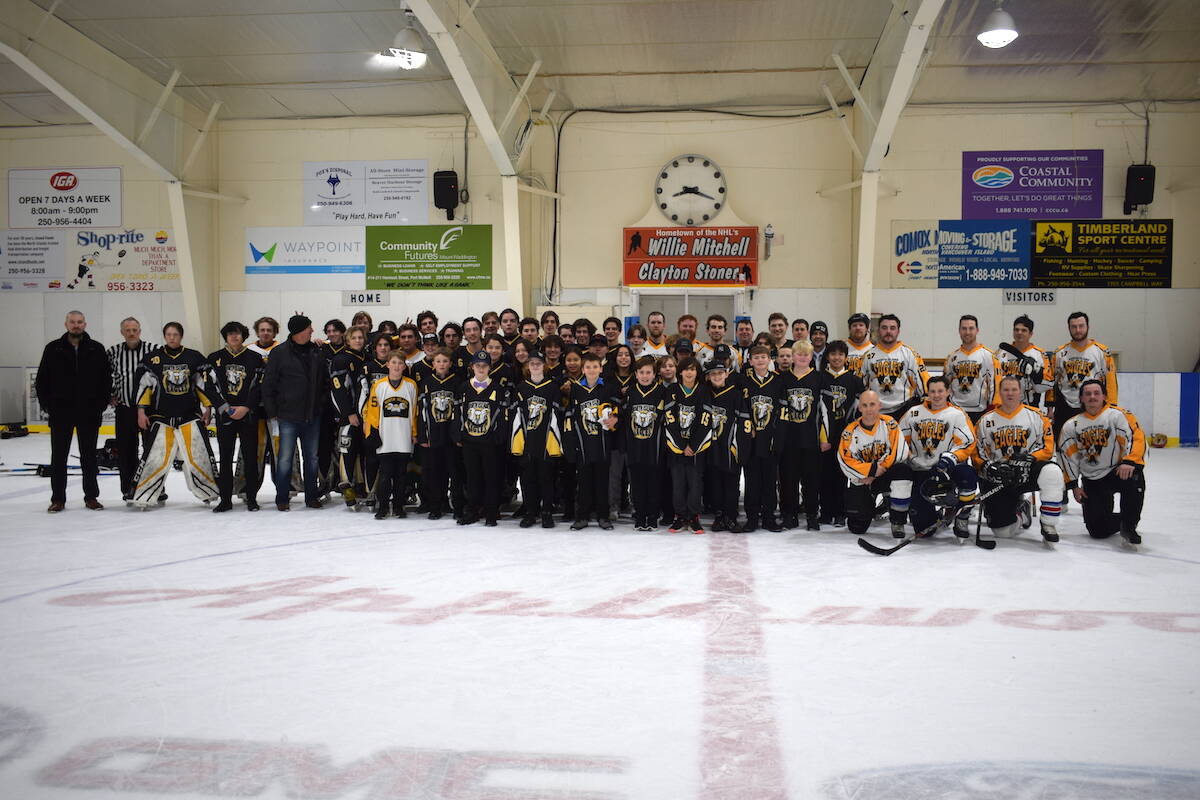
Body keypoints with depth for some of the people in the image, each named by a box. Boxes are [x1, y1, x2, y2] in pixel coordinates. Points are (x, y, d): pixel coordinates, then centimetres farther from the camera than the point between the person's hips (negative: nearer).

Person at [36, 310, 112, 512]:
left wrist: (101, 404, -3)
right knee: (59, 456, 5)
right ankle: (58, 499, 12)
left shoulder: (97, 349, 2)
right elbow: (41, 380, 6)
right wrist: (48, 405, -1)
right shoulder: (53, 349, 3)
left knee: (89, 456, 7)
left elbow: (107, 378, 4)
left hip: (89, 413, 0)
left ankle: (91, 496, 15)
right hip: (60, 413, 0)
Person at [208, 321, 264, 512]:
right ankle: (225, 499, 11)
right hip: (224, 416, 1)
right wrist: (225, 407, -5)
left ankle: (252, 498, 10)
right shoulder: (214, 358, 7)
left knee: (250, 457, 1)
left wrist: (246, 408, -10)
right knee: (225, 457, 4)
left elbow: (260, 386, -1)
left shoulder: (255, 358, 3)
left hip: (248, 415, -1)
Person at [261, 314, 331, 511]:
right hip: (288, 416, -4)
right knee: (285, 458, 0)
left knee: (312, 458, 11)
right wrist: (272, 411, -4)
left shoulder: (316, 353, 7)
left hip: (312, 416, 4)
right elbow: (268, 384, -3)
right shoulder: (279, 353, -5)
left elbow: (326, 382, 15)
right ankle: (282, 499, 11)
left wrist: (322, 403, 6)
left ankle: (311, 496, 21)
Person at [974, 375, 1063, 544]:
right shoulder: (986, 421, 6)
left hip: (1028, 472, -1)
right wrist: (988, 467, -14)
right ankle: (1019, 507, 31)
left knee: (1052, 472, -38)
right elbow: (977, 452, 6)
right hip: (999, 479, 1)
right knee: (1002, 532, -6)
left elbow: (1047, 447, -2)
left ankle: (1049, 526, -22)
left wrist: (1029, 459, -19)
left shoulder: (1035, 416, 3)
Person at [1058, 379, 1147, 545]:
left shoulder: (1117, 415, -5)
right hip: (1091, 481, 3)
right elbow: (1067, 456, 10)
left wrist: (1130, 462, -32)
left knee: (1134, 478, -40)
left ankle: (1129, 525, -17)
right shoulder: (1071, 425, 7)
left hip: (1118, 472, -3)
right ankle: (1125, 519, 27)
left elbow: (1136, 437, -17)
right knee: (1098, 529, -8)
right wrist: (1073, 485, 5)